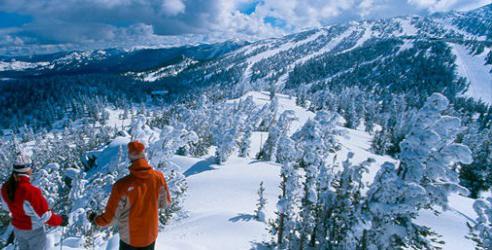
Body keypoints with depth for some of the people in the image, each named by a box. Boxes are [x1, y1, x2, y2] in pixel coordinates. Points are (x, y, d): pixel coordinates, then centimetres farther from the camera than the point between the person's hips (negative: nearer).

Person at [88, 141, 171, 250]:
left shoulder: (122, 185, -27)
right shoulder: (158, 177, -19)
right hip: (151, 235, 2)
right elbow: (165, 203, -4)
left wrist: (95, 219, 6)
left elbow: (109, 217, -15)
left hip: (129, 238, -2)